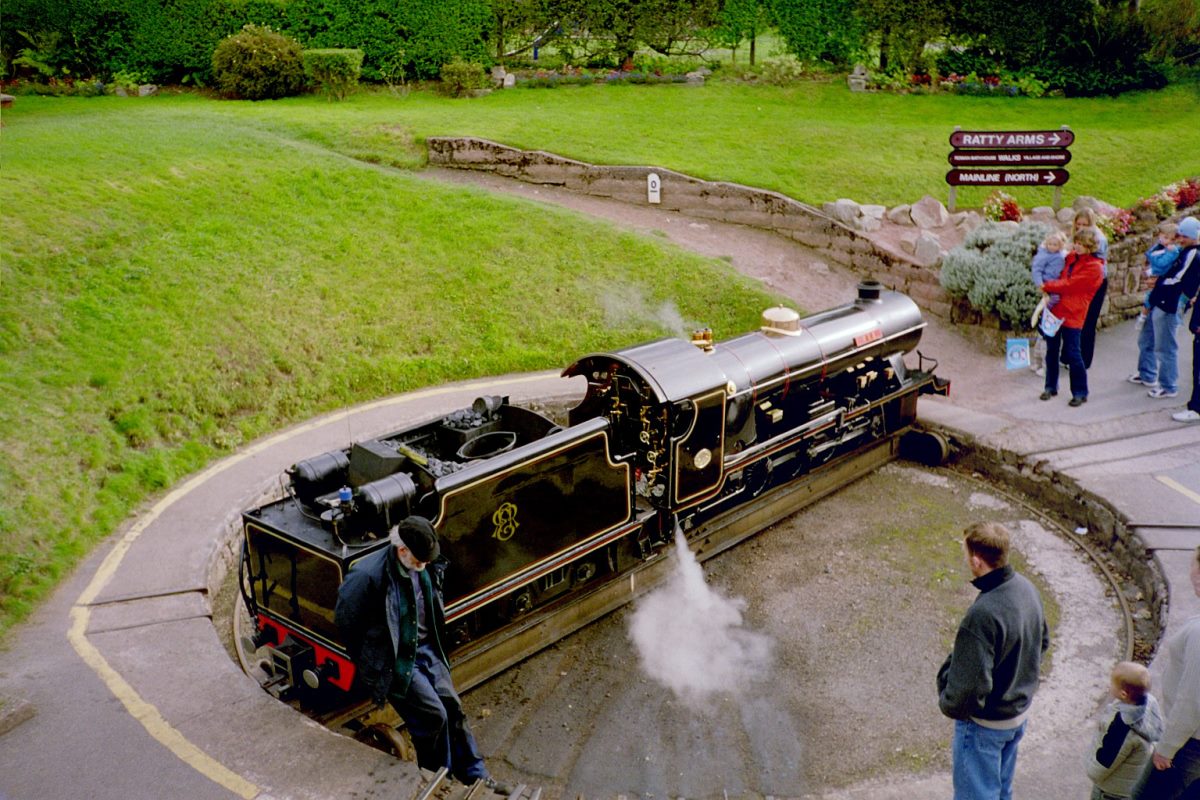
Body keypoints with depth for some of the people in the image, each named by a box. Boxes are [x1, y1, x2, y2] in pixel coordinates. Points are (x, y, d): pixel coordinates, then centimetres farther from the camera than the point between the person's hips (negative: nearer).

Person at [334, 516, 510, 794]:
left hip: (424, 649, 6)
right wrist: (368, 664, -5)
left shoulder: (426, 567, -6)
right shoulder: (367, 575, -27)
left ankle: (474, 774, 21)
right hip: (392, 660, -6)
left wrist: (434, 645, 15)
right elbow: (344, 621, -14)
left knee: (453, 707, 5)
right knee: (434, 715, -8)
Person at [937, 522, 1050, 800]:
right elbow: (1042, 641, 9)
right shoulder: (1027, 588, -9)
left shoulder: (982, 615, -36)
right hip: (1020, 711, 8)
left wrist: (948, 705, -11)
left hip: (984, 724, -8)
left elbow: (969, 685, -30)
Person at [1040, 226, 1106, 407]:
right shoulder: (1071, 257, 9)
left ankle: (1080, 393, 9)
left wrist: (1046, 286, -10)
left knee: (1073, 355, -3)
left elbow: (1069, 284, -18)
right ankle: (1051, 387, 26)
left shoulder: (1094, 268, -12)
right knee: (1051, 351, 13)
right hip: (1055, 309, 7)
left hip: (1072, 315, -7)